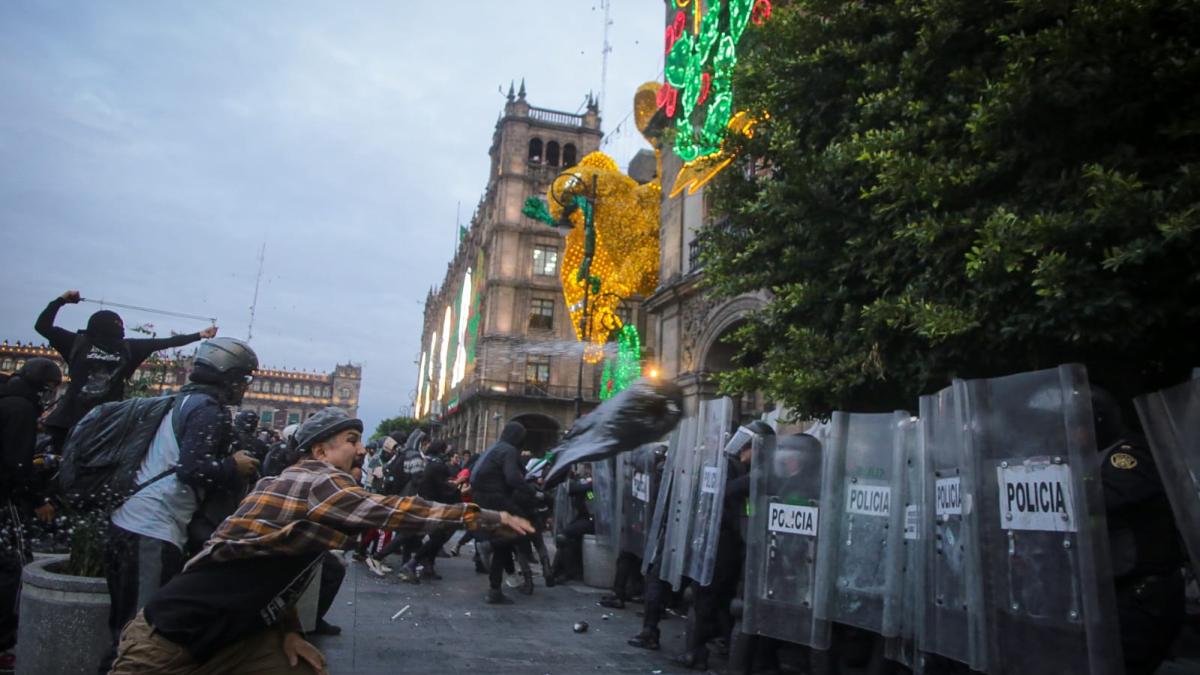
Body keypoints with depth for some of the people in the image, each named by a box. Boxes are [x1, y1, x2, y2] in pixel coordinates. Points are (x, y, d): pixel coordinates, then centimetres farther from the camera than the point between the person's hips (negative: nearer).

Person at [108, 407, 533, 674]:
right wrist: (485, 518, -31)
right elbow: (387, 511, -32)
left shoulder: (302, 484, 8)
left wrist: (288, 630, 3)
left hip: (235, 632, 9)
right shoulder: (315, 482, -20)